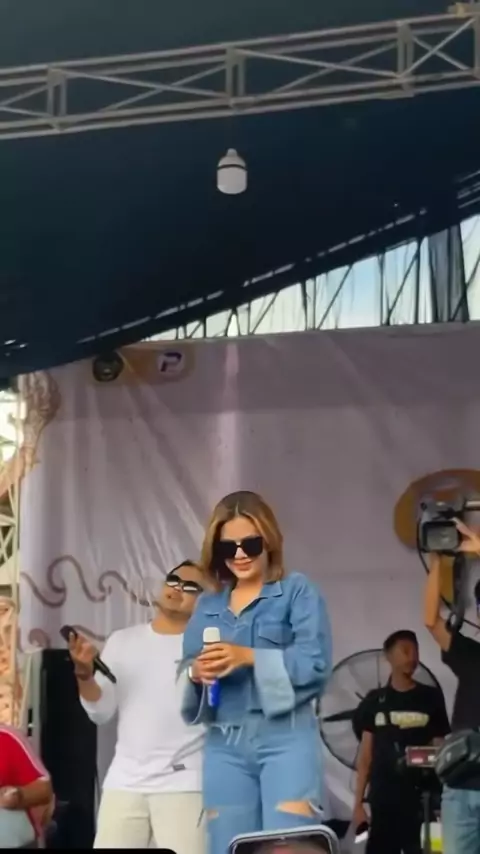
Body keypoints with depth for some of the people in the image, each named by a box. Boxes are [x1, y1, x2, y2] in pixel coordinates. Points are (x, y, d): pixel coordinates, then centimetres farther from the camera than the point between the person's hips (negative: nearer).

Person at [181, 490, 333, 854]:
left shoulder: (298, 591, 3)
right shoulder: (207, 605, 17)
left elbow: (315, 663, -9)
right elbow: (188, 669, 15)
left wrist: (249, 657, -18)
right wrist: (197, 674, -8)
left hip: (285, 737, -5)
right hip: (224, 744, 5)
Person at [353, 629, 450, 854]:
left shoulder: (431, 698, 6)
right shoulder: (374, 701, 8)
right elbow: (365, 755, 9)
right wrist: (358, 803, 4)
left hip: (421, 797, -1)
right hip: (383, 798, 1)